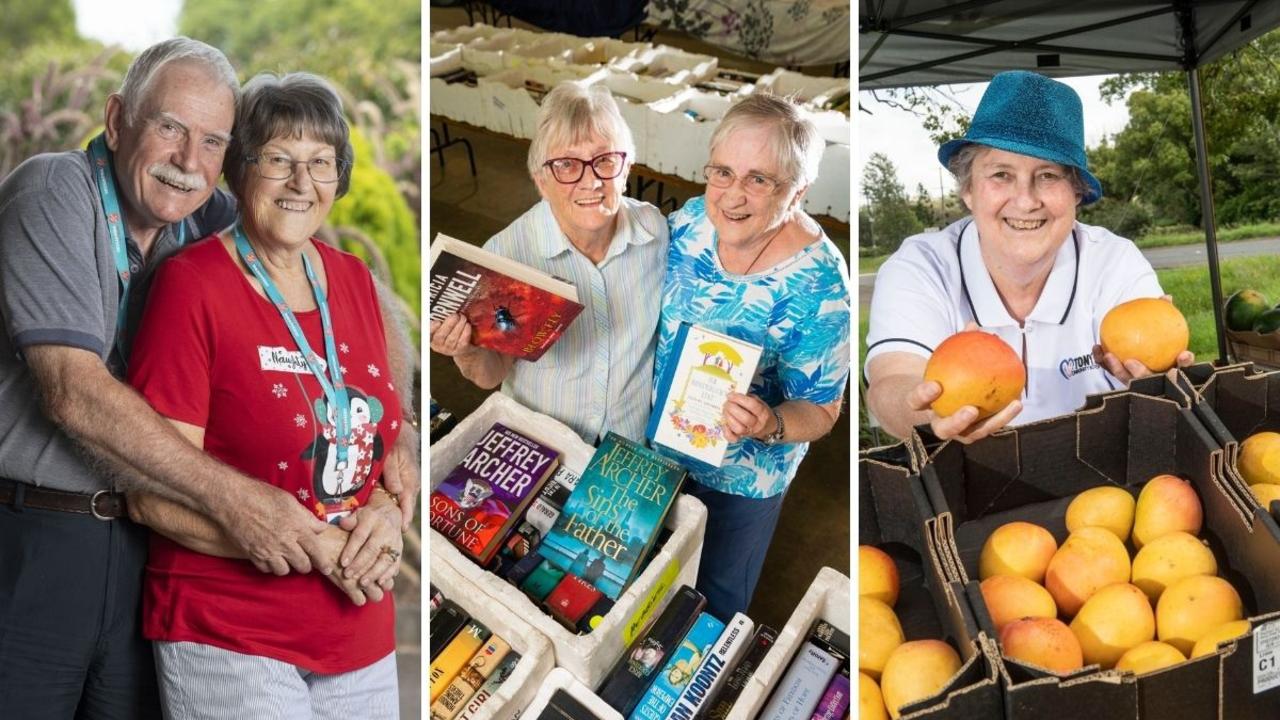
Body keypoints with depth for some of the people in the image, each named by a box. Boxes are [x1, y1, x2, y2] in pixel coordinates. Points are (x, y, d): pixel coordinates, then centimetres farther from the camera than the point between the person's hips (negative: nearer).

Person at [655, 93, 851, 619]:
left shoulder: (818, 285, -32)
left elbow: (820, 412, -22)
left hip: (737, 480, -4)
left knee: (717, 599, 22)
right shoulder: (691, 220, -16)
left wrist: (770, 425, -40)